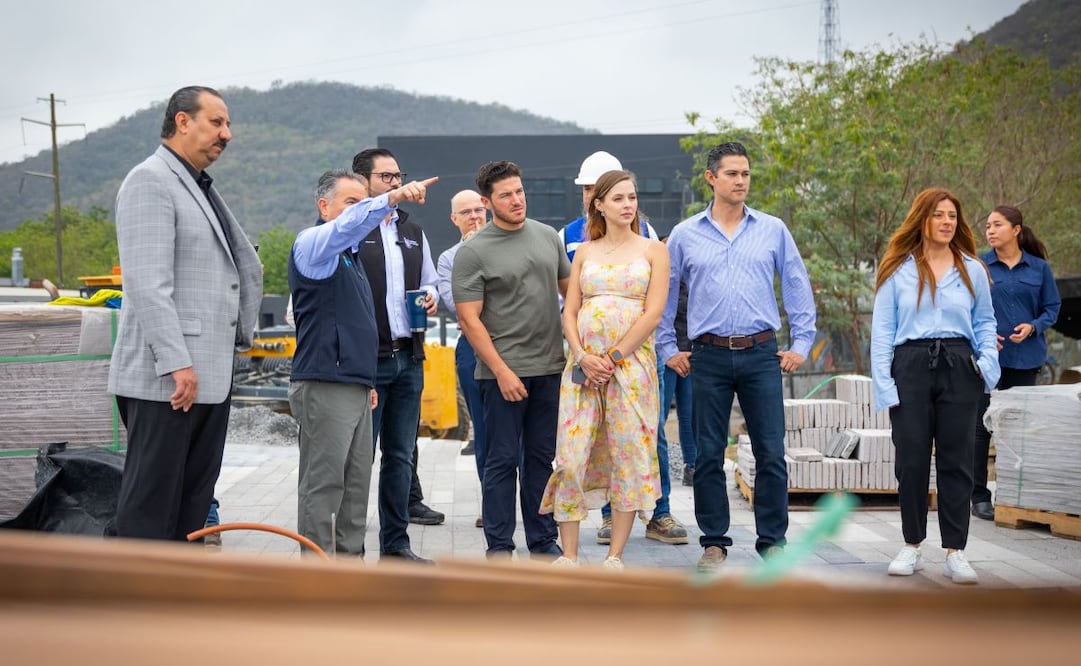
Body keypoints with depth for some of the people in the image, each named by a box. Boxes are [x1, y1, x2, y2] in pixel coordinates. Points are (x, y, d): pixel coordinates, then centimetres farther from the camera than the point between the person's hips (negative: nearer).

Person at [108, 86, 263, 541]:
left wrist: (242, 333, 19)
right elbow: (147, 284, -19)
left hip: (211, 376, 9)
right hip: (166, 380, -9)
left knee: (194, 502, 10)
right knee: (151, 503, -5)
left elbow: (247, 269, 29)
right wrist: (176, 363, -24)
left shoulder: (204, 190, 20)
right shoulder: (150, 181, -9)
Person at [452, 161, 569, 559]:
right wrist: (502, 371, -15)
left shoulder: (548, 236, 9)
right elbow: (469, 320, -10)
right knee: (503, 460, 0)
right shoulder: (473, 252, -8)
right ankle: (499, 547, 8)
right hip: (504, 371, -5)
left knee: (542, 457, 11)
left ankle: (543, 540, 21)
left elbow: (569, 289, 19)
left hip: (550, 367, 5)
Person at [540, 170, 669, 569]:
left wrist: (614, 358, -10)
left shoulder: (653, 251, 6)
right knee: (572, 454, -4)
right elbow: (569, 312, 9)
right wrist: (584, 357, -8)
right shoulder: (584, 253, 14)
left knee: (630, 455, -2)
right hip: (583, 363, 2)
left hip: (632, 363, -2)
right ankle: (569, 556, 1)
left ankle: (615, 556, 6)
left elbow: (652, 314, -4)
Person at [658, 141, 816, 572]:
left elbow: (798, 288, 11)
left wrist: (801, 344, 6)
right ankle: (714, 543, 14)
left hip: (761, 354, 0)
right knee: (708, 455, 4)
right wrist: (668, 349, 9)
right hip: (709, 357, 0)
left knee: (771, 454, -1)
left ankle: (772, 543, 10)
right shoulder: (685, 235, 6)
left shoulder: (773, 230, 7)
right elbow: (664, 293, 13)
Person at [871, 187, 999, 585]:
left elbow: (985, 321, 16)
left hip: (958, 368, 1)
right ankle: (912, 547, 15)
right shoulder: (897, 270, 5)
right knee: (911, 460, 2)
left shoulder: (972, 270, 11)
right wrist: (884, 384, -5)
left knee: (956, 461, 1)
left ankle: (955, 552, 6)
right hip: (911, 366, -1)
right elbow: (882, 330, 3)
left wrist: (988, 357, -4)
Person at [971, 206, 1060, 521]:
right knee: (981, 425, -3)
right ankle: (979, 495, 4)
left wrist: (1033, 327, -10)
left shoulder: (1039, 268, 5)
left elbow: (1053, 307, 8)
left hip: (1025, 357, 2)